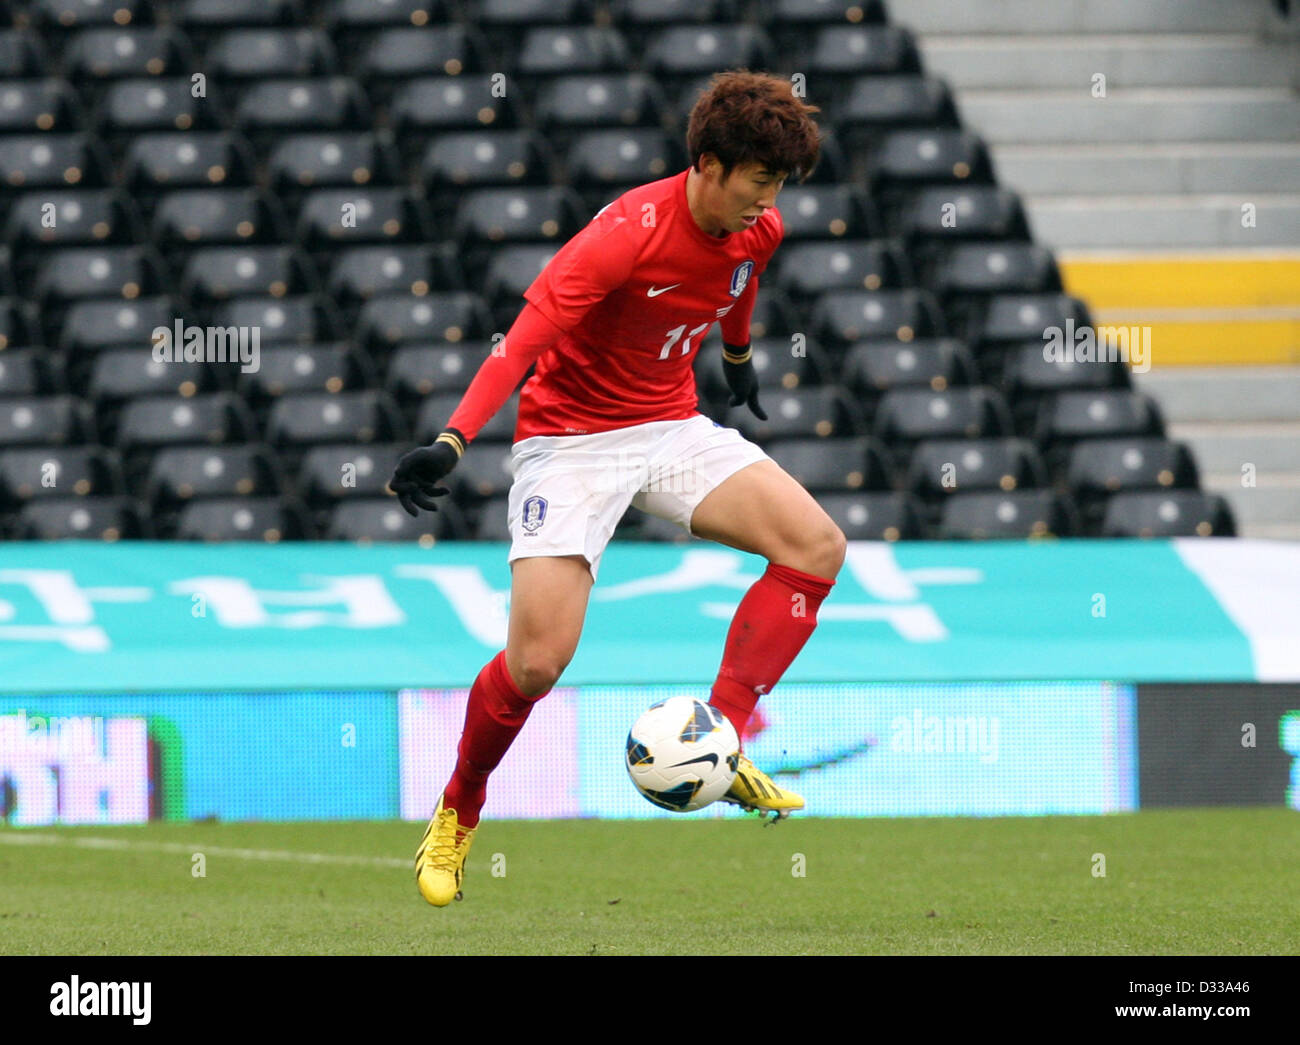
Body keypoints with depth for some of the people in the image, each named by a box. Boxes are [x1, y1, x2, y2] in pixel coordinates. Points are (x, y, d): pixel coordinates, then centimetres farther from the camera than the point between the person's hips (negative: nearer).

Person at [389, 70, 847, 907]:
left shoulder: (758, 231, -4)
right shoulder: (627, 235, -26)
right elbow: (522, 341, -29)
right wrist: (451, 444, -39)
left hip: (671, 428, 7)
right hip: (570, 438, -7)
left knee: (817, 545, -15)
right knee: (538, 661, -17)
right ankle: (459, 813, 10)